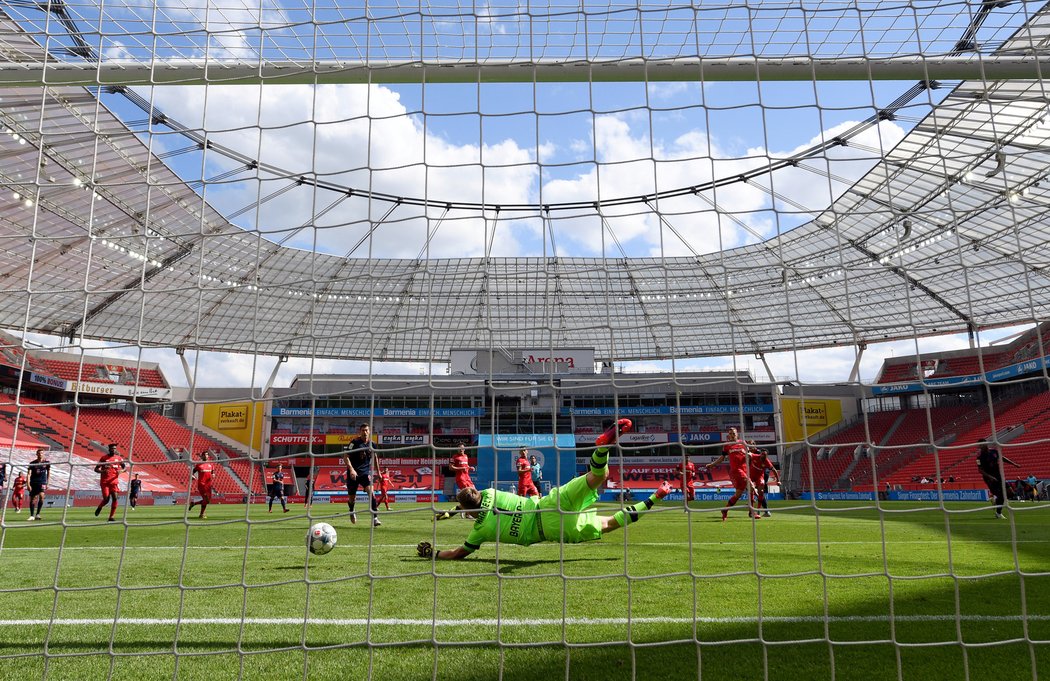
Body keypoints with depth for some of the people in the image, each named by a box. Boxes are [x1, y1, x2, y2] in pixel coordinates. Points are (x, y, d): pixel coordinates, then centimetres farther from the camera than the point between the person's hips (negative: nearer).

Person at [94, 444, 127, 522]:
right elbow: (96, 469, 2)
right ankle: (99, 507, 25)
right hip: (104, 481, -2)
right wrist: (102, 471, -19)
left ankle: (112, 516, -2)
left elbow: (125, 467, 11)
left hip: (114, 481, 2)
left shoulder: (119, 458, 7)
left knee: (114, 498, -10)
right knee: (106, 499, -10)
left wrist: (121, 471, -13)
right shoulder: (104, 458, 0)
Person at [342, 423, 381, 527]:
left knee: (371, 491, -23)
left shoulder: (372, 444, 2)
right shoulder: (355, 442, -10)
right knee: (352, 498, 8)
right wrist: (351, 469, -27)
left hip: (366, 472, 2)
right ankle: (352, 511, 46)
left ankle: (375, 518, -23)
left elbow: (374, 456, 20)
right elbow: (345, 456, -13)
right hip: (353, 473, -2)